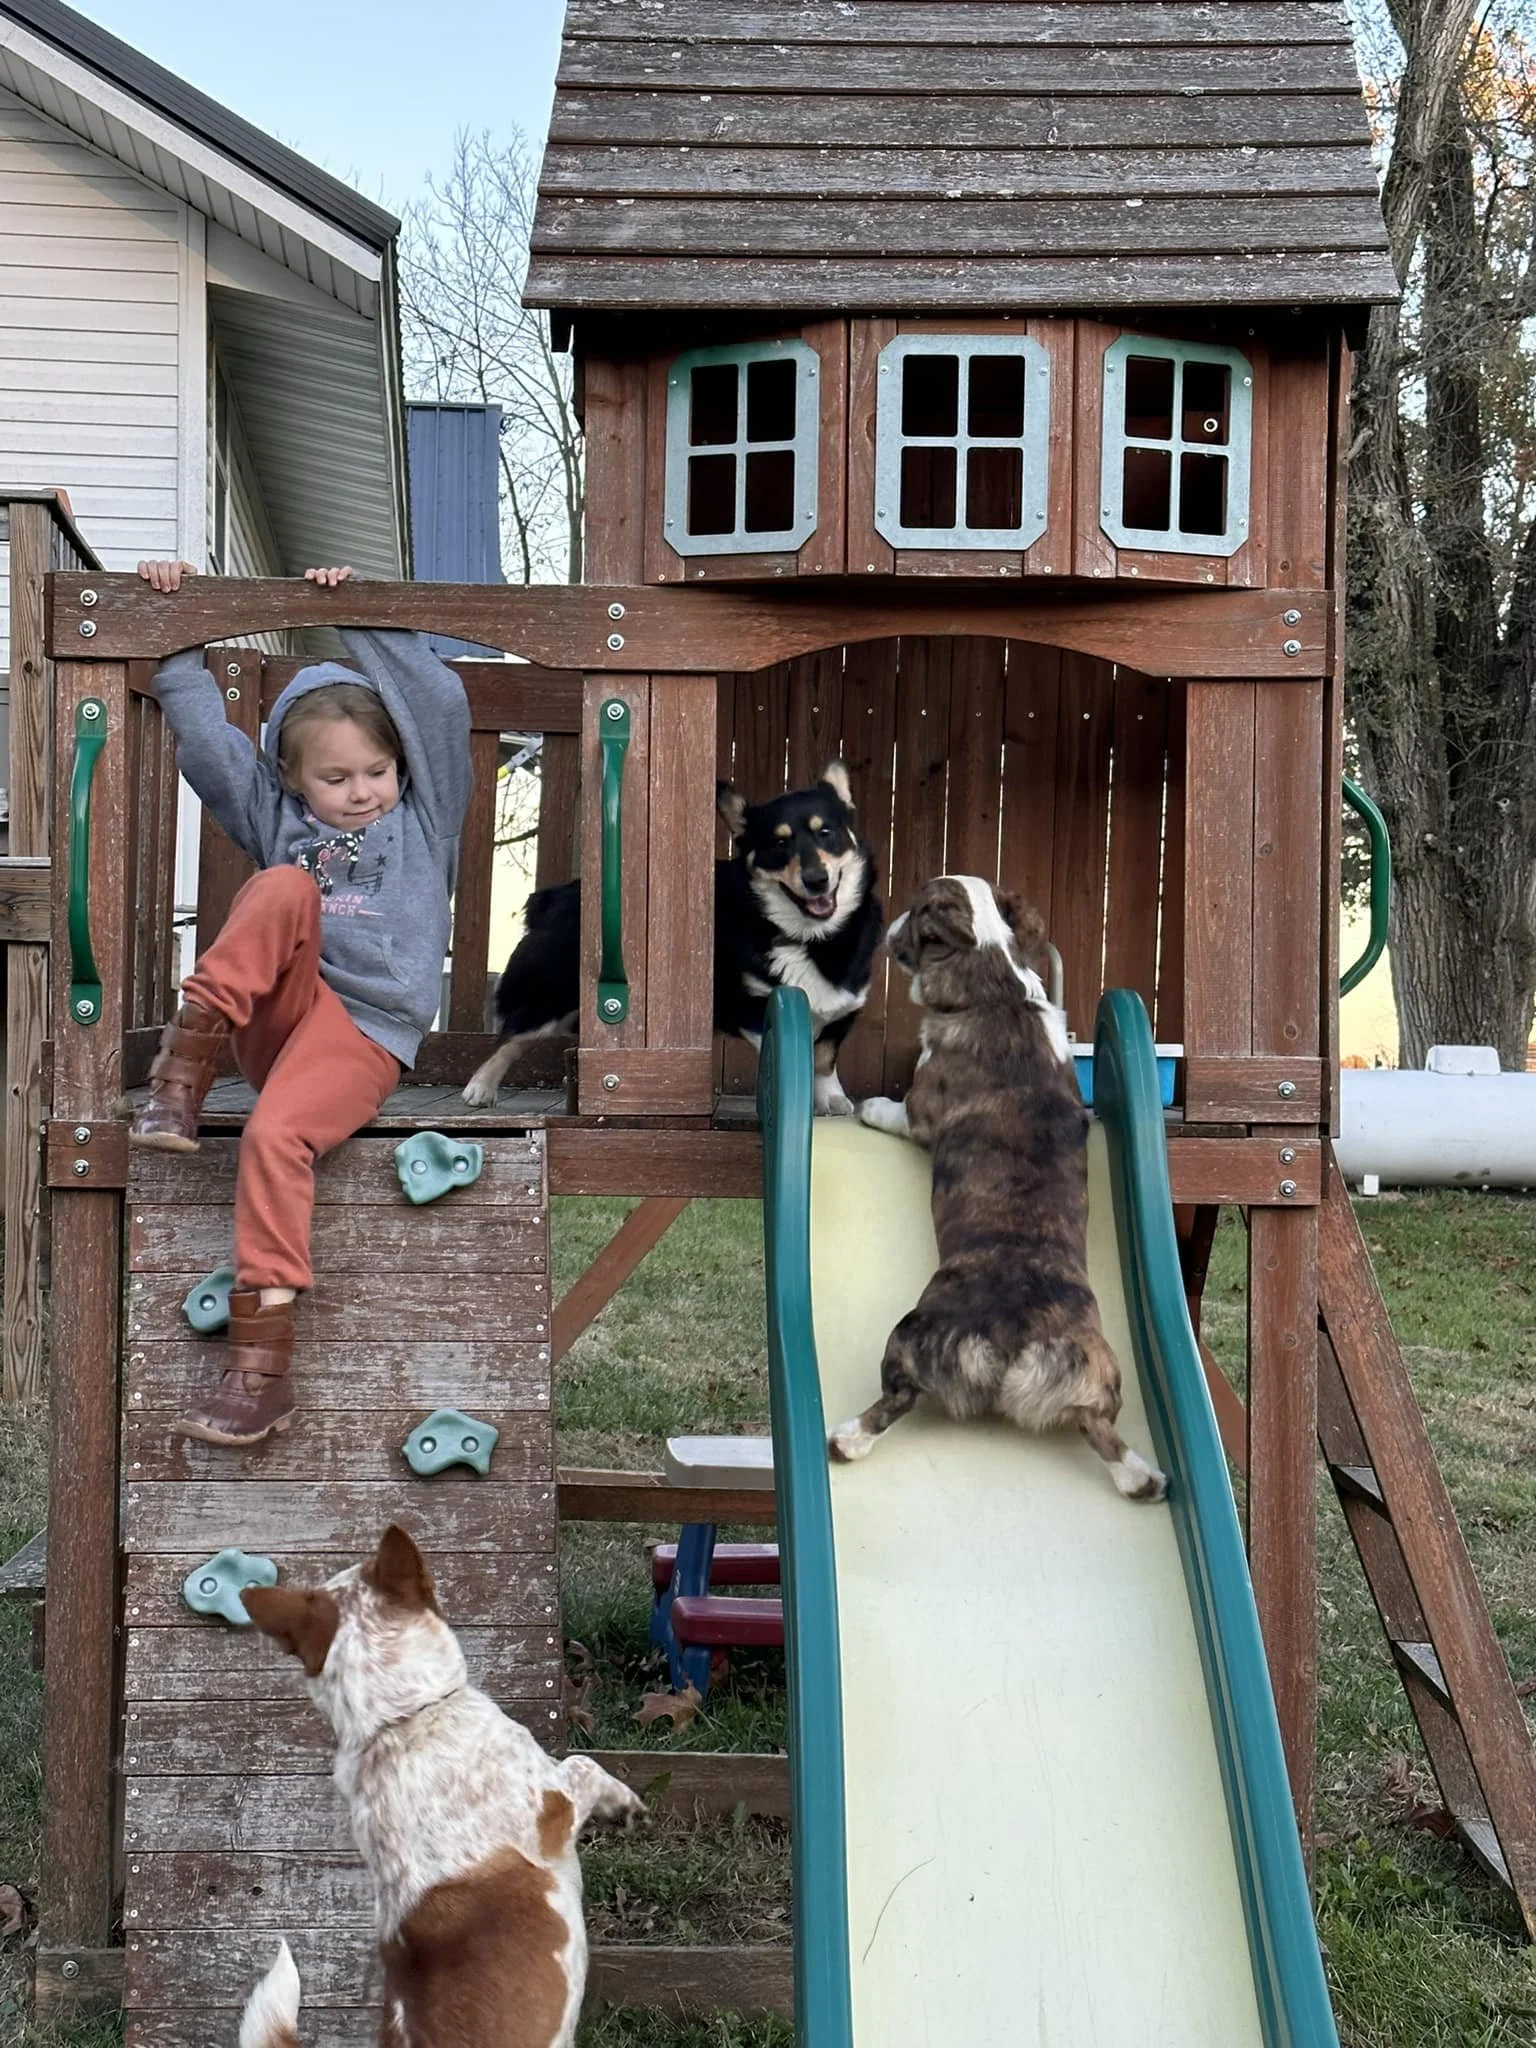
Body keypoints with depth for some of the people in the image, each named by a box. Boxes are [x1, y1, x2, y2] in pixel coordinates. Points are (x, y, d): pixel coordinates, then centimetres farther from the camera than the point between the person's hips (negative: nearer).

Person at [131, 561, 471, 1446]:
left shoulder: (425, 815, 16)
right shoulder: (277, 819, 21)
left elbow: (442, 701, 6)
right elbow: (205, 732, 18)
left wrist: (362, 614, 9)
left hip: (365, 1034, -3)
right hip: (277, 1014, 3)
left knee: (275, 1135, -31)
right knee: (287, 889, -23)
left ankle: (262, 1372, -32)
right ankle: (185, 1069, -23)